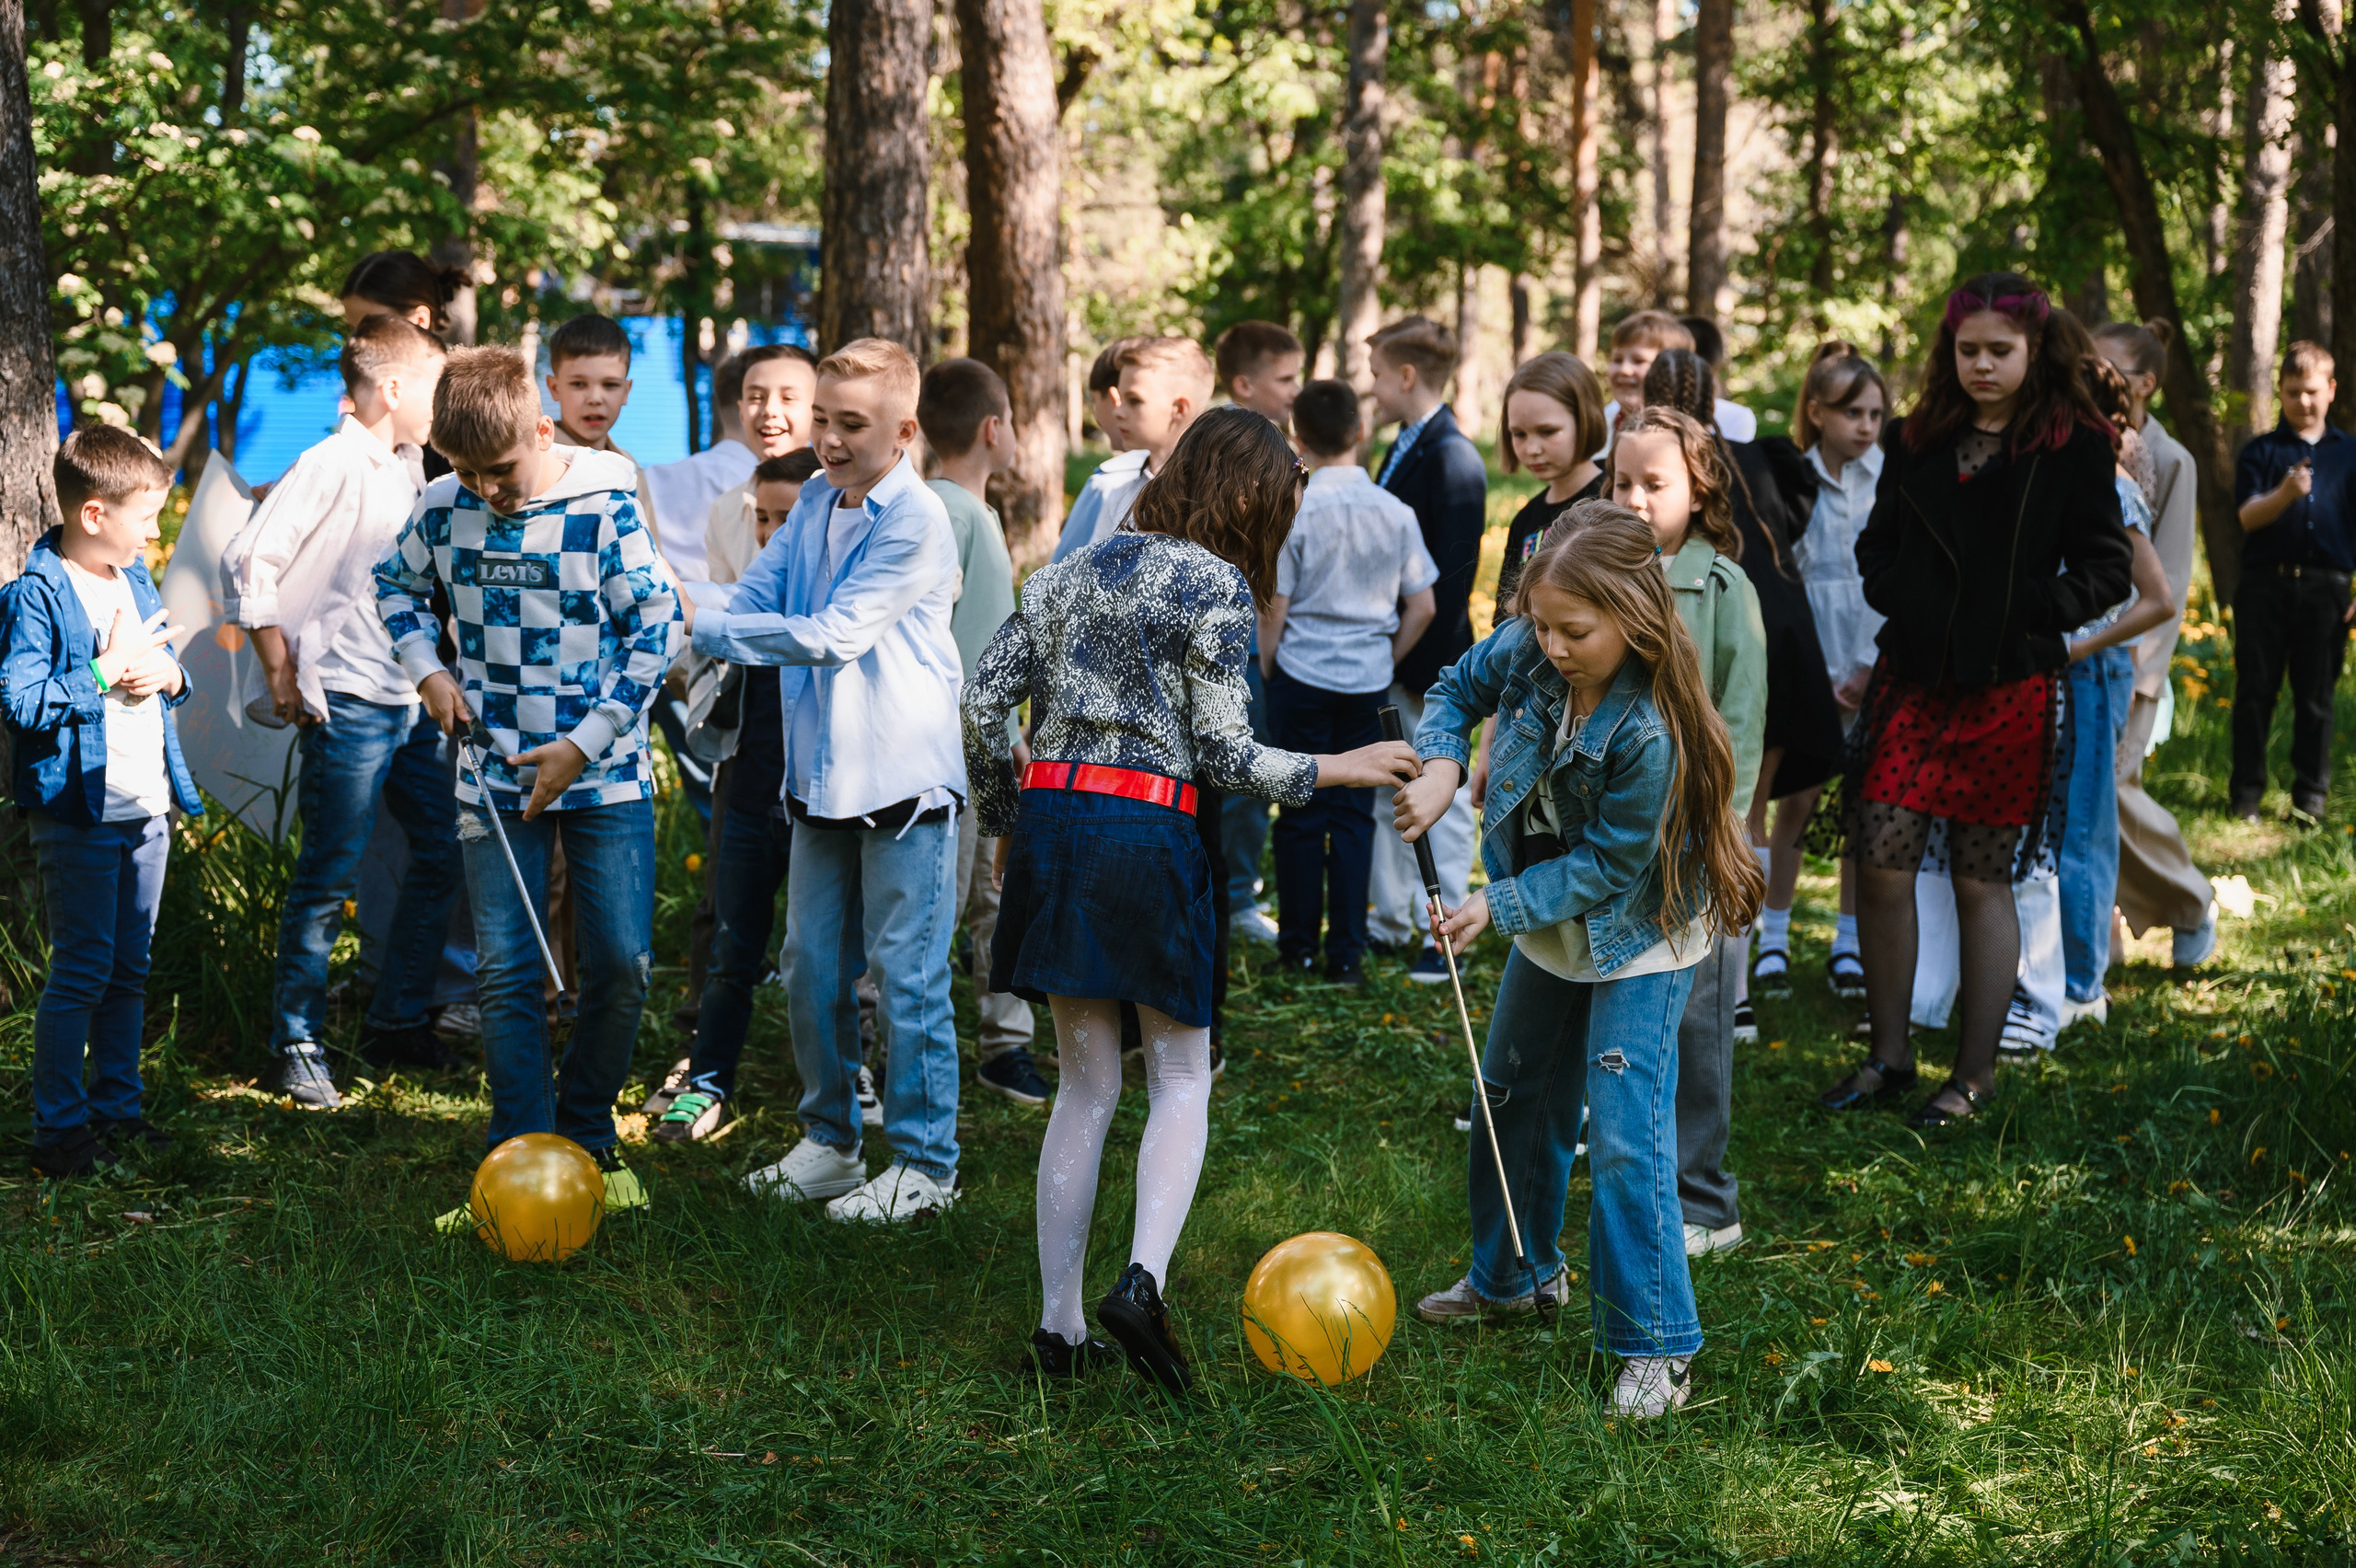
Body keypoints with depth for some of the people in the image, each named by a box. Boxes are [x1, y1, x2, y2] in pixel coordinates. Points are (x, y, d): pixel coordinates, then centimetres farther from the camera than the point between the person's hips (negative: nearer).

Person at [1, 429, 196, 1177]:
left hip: (146, 806, 8)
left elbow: (166, 662, 22)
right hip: (80, 813, -8)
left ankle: (117, 1109, 25)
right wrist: (105, 672, -22)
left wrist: (168, 676, 0)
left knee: (129, 969, 14)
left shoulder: (136, 581, 11)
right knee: (81, 970, -4)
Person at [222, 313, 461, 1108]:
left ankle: (398, 1022, 24)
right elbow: (248, 562, -17)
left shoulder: (408, 469, 12)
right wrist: (282, 673, -13)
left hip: (411, 701, 8)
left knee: (441, 851, 12)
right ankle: (299, 1047, 8)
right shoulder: (332, 467, -13)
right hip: (348, 705, -8)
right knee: (330, 877, -2)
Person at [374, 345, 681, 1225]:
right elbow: (396, 584, 19)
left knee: (621, 966, -1)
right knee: (506, 975, -2)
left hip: (604, 773, -2)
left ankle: (587, 1139, 20)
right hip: (495, 779, 2)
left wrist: (583, 745, -12)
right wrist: (428, 669, 1)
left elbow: (654, 629, -7)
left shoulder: (606, 509, -11)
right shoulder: (443, 510, -2)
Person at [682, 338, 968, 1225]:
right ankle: (829, 1142, 27)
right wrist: (681, 628, -16)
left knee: (906, 978, -2)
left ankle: (925, 1164, 8)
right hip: (822, 776, 7)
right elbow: (755, 596, 5)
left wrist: (704, 630, -20)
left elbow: (835, 636, -22)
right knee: (812, 970, 13)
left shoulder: (917, 521, -16)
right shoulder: (814, 505, 9)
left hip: (903, 776, -7)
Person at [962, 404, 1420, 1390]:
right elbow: (1223, 753, -8)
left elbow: (984, 700, 10)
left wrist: (1002, 821, 20)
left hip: (1050, 823, 6)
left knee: (1085, 1084, 12)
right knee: (1181, 1080, 6)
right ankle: (1142, 1281, -17)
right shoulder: (1219, 586, -4)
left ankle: (1059, 1327, 11)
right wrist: (1335, 770, 3)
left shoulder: (1075, 568, 14)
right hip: (1146, 833, -5)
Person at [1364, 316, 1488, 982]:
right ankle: (1392, 920, 25)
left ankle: (1440, 934, 5)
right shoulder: (1404, 449, 13)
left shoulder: (1453, 458, -16)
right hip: (1386, 656, 9)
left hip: (1429, 660, -9)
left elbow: (1449, 575, -20)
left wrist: (1412, 653, -20)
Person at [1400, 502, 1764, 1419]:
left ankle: (1655, 1345, -2)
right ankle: (1514, 1277, 42)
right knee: (1513, 1100, 20)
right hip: (1551, 926, 7)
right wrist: (1441, 766, -16)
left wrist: (1498, 907, -26)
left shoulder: (1652, 733, -36)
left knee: (1624, 1132, -13)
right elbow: (1458, 689, 3)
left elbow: (1607, 867, -26)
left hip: (1639, 939, -7)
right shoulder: (1528, 654, -19)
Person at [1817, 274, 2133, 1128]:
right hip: (1913, 675, 4)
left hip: (2011, 686, -3)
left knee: (1982, 880, 2)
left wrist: (2033, 607, -12)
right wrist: (1898, 596, 2)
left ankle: (1975, 1073, 13)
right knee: (1881, 861, -3)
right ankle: (1889, 1055, 10)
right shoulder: (1919, 440, 11)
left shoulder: (2073, 446, -1)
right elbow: (1876, 544, 20)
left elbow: (2107, 569, -1)